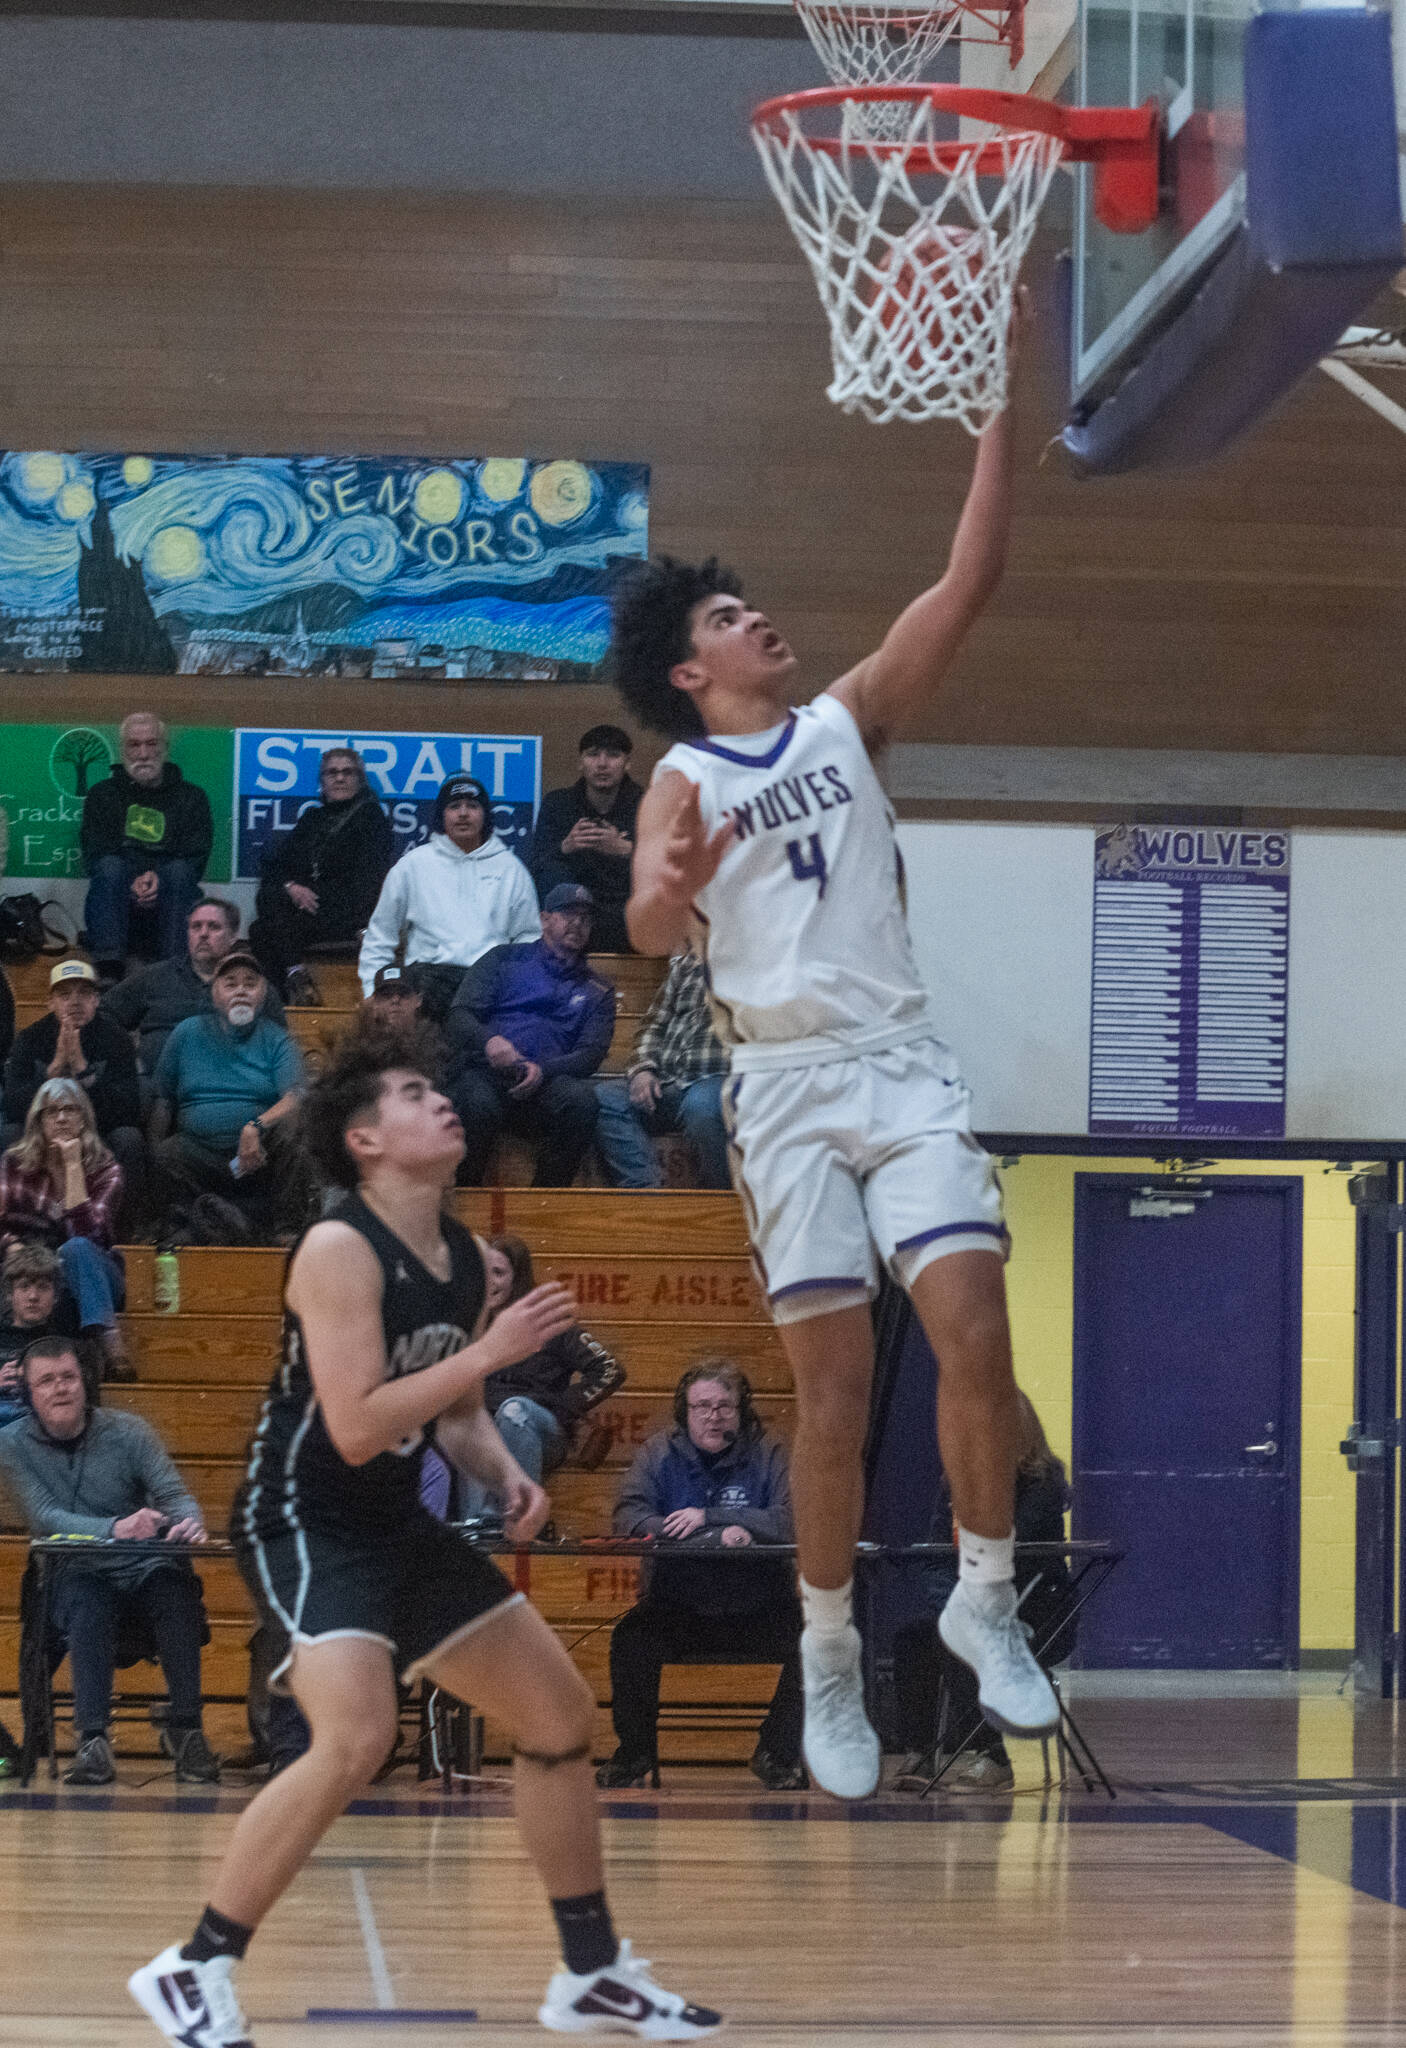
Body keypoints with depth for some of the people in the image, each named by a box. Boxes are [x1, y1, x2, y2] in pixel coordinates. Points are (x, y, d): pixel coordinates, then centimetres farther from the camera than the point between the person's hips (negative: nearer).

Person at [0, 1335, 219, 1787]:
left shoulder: (128, 1432, 7)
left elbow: (172, 1493, -1)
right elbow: (45, 1517, -11)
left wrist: (188, 1522, -27)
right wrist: (115, 1529, -28)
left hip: (146, 1571, 2)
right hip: (77, 1576, -1)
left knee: (178, 1592, -32)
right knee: (87, 1603, -36)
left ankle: (185, 1730, -28)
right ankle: (92, 1740, -43)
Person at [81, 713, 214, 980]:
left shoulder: (191, 797, 17)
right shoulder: (103, 794, 18)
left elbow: (196, 858, 3)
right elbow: (94, 855, 3)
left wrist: (159, 879, -18)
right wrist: (131, 883, -17)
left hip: (167, 891, 0)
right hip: (120, 888, 0)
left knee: (179, 870, -32)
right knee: (110, 866, -32)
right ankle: (108, 971, -45)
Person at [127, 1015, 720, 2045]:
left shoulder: (473, 1260, 5)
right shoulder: (340, 1251, -19)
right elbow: (356, 1426, -26)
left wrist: (506, 1474, -3)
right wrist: (493, 1349, -25)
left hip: (399, 1526, 9)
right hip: (303, 1523, -9)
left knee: (563, 1716, 12)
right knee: (357, 1738, -28)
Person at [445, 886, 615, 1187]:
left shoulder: (597, 991, 25)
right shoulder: (504, 959, 21)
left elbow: (591, 1054, 10)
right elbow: (459, 1016, 9)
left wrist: (543, 1070, -13)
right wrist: (489, 1040, -17)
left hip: (544, 1083, 1)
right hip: (484, 1071, -1)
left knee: (580, 1096, -34)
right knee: (479, 1104, -38)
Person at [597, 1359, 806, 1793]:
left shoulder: (768, 1454, 4)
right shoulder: (659, 1453, 5)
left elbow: (792, 1522, -11)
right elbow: (630, 1517, -12)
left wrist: (708, 1517, -18)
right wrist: (720, 1536, -22)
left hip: (757, 1606, 0)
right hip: (675, 1606, 0)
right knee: (631, 1639, -28)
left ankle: (778, 1752, -4)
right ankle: (634, 1752, -6)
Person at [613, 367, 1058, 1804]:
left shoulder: (847, 721, 13)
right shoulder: (683, 781, 5)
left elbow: (967, 586, 3)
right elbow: (649, 931, -13)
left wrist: (1000, 423, -4)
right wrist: (674, 881, -36)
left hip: (904, 1064, 2)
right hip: (788, 1084, -2)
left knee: (974, 1331, -13)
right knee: (834, 1384, -5)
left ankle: (984, 1602, 1)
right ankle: (829, 1664, 6)